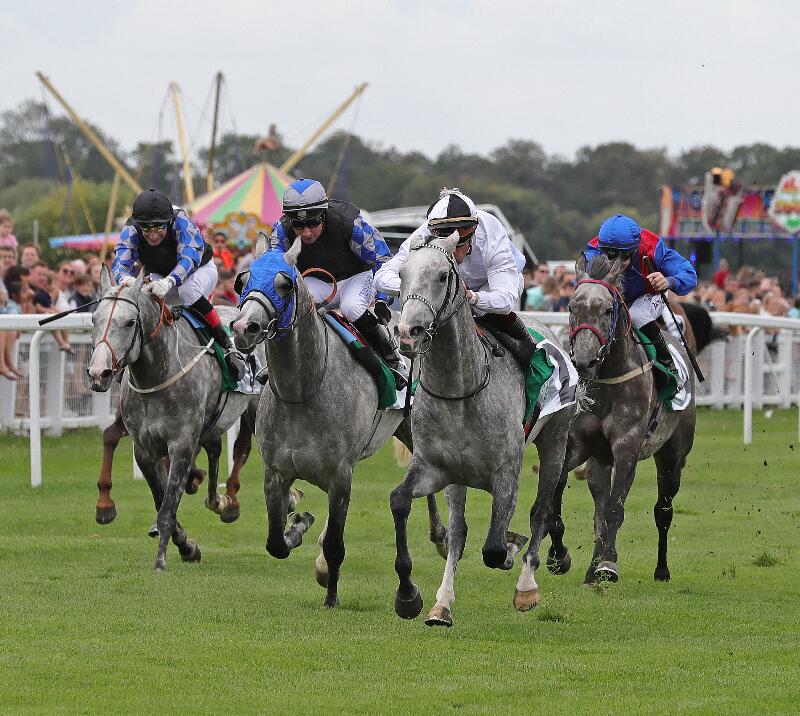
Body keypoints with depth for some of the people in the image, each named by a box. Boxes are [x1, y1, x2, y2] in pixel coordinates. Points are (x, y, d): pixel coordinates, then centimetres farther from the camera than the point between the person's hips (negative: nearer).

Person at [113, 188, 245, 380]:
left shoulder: (181, 222, -35)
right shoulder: (131, 230, -26)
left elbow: (190, 258, -47)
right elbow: (120, 261, -37)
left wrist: (168, 282, -67)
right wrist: (125, 278, -63)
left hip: (199, 269, -4)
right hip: (158, 276, 4)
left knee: (188, 292, -38)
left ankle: (227, 346, -26)